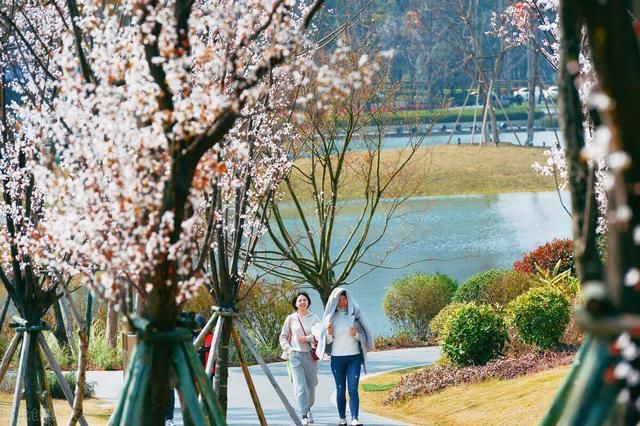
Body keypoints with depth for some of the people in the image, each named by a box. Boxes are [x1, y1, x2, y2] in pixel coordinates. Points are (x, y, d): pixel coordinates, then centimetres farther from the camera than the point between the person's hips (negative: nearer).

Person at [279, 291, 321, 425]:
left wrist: (307, 338, -14)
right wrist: (289, 349, -3)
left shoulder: (314, 318, 3)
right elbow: (283, 337, 10)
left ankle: (308, 409, 35)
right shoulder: (291, 319, 4)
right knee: (300, 386, -10)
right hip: (296, 355, -1)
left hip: (310, 355, 1)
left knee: (311, 385, 10)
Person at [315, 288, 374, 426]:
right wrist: (329, 333, -14)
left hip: (354, 357, -1)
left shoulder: (355, 313, 1)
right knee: (340, 390, 6)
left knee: (353, 389, -10)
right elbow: (328, 340, 7)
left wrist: (356, 334, -16)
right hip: (337, 358, 1)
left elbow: (364, 335, 5)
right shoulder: (331, 316, 4)